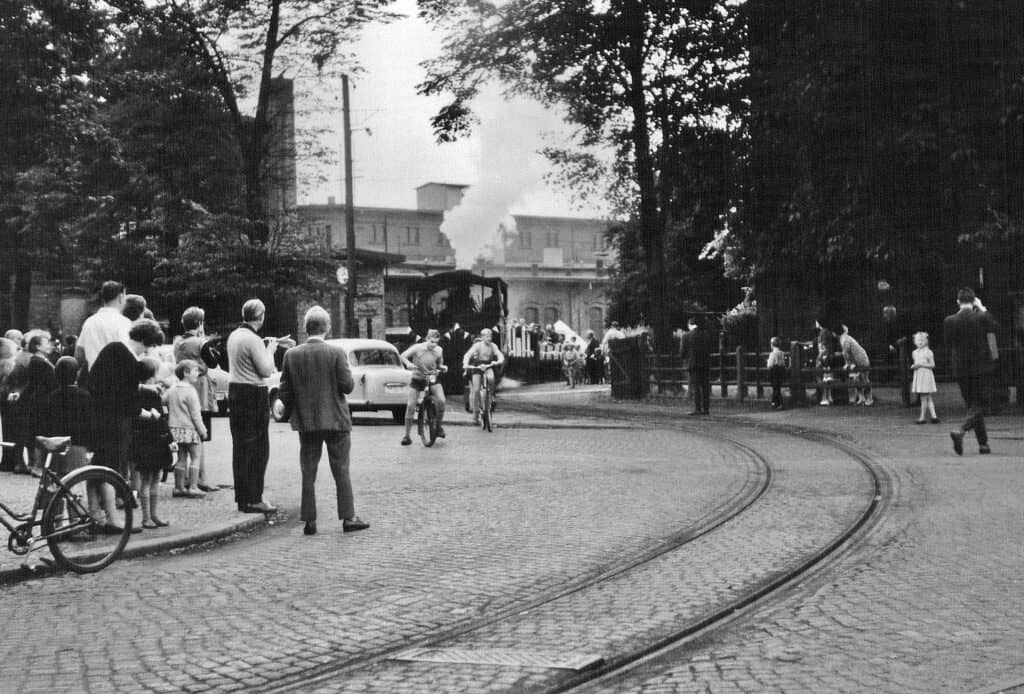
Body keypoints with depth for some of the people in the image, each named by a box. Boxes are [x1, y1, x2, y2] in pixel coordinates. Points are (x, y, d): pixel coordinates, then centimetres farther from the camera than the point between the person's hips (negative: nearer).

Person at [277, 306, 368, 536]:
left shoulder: (291, 355, -2)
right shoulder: (336, 353, -11)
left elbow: (284, 392, -1)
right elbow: (347, 385, -11)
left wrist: (292, 412, 15)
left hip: (306, 422, 2)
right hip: (336, 421, -2)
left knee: (308, 473, 8)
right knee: (341, 471, 6)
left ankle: (309, 520, 9)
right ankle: (348, 517, 8)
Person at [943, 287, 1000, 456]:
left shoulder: (949, 321, -1)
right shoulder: (983, 317, -8)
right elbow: (992, 342, 0)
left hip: (960, 369, 3)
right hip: (982, 367, -3)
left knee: (972, 405, 14)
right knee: (980, 404, 1)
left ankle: (983, 443, 15)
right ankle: (961, 432, -23)